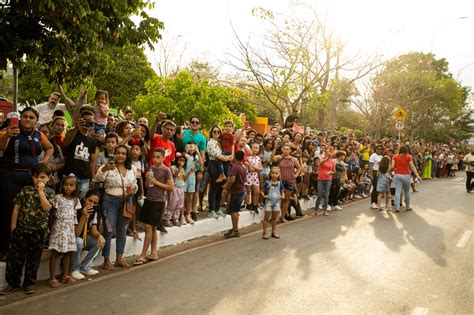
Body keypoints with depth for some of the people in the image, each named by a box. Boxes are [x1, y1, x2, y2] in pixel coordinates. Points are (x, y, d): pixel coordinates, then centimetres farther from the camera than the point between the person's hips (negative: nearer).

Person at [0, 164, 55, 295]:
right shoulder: (25, 190, 1)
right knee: (15, 256, 4)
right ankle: (12, 283, 16)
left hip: (39, 231, -1)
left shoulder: (50, 192, 0)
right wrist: (13, 226, -1)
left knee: (34, 258, 8)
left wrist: (41, 191, -16)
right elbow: (16, 208, 2)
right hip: (21, 228, 1)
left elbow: (47, 208, -15)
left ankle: (29, 283, 20)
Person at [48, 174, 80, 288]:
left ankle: (66, 275, 21)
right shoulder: (58, 198, -7)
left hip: (70, 228, 5)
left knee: (68, 252, 10)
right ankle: (52, 278, 3)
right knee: (55, 253, -2)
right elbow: (53, 211, -7)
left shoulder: (75, 200, 9)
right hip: (59, 227, -5)